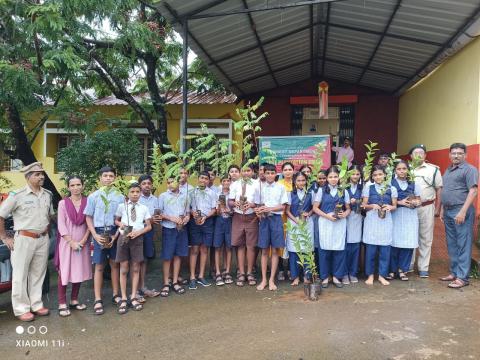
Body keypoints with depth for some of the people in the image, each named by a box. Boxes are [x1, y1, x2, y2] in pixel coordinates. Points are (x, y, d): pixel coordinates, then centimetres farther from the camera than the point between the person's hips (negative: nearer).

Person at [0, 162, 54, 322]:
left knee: (38, 274, 12)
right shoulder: (17, 195, -9)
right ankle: (21, 309, 12)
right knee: (20, 275, 3)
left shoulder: (48, 195, 7)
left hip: (43, 240, 5)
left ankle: (36, 304, 23)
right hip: (24, 239, -5)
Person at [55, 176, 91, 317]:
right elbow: (61, 226, -6)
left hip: (82, 243, 2)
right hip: (67, 242, -2)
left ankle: (74, 300, 20)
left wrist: (83, 240, -10)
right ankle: (62, 304, 5)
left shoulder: (88, 202, 2)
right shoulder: (63, 203, -2)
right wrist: (71, 242, -13)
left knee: (79, 271, 8)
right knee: (64, 272, -2)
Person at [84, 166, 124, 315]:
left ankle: (116, 294, 21)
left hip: (115, 233, 1)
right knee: (99, 266, 2)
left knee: (115, 264, 9)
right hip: (99, 232, -1)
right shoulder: (93, 196, 2)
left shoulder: (120, 197, 3)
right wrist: (95, 235, -8)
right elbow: (88, 218, 4)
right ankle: (98, 300, 6)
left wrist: (115, 236, -7)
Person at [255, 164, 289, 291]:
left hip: (276, 219, -1)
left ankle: (272, 280, 11)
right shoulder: (260, 188, 7)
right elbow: (257, 205, 8)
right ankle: (264, 279, 13)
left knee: (275, 250, 2)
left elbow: (283, 206, -1)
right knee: (264, 250, 5)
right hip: (264, 219, 1)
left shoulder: (281, 188, 3)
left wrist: (269, 209, -13)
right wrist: (259, 211, -14)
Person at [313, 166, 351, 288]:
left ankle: (336, 276, 17)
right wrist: (327, 215, -12)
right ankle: (325, 277, 13)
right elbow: (315, 208, 1)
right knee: (325, 250, 1)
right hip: (325, 223, -2)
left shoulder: (343, 191, 8)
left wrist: (344, 214, -9)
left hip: (340, 223, 2)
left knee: (339, 249, 3)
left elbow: (348, 208, 12)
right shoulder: (322, 190, 2)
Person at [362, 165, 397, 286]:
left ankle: (382, 275, 17)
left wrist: (390, 207, -13)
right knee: (370, 249, 1)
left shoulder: (392, 189, 7)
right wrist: (372, 206, -15)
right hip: (371, 220, -1)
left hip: (386, 221, 1)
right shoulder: (368, 188, 4)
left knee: (385, 249, 3)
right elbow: (364, 205, 4)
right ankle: (370, 275, 15)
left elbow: (395, 206, 9)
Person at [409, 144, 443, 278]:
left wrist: (437, 208, -1)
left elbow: (439, 190, 3)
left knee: (425, 238, 6)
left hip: (427, 207, -1)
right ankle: (408, 265, 21)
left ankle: (423, 267, 15)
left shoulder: (433, 169, 2)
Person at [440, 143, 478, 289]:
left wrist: (462, 212, -21)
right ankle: (454, 272, 22)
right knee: (452, 245, 13)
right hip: (448, 212, 8)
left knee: (463, 245, -3)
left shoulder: (469, 169, -6)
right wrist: (442, 209, 17)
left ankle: (462, 277, 1)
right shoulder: (447, 171, 17)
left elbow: (473, 191, -15)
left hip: (461, 212, -8)